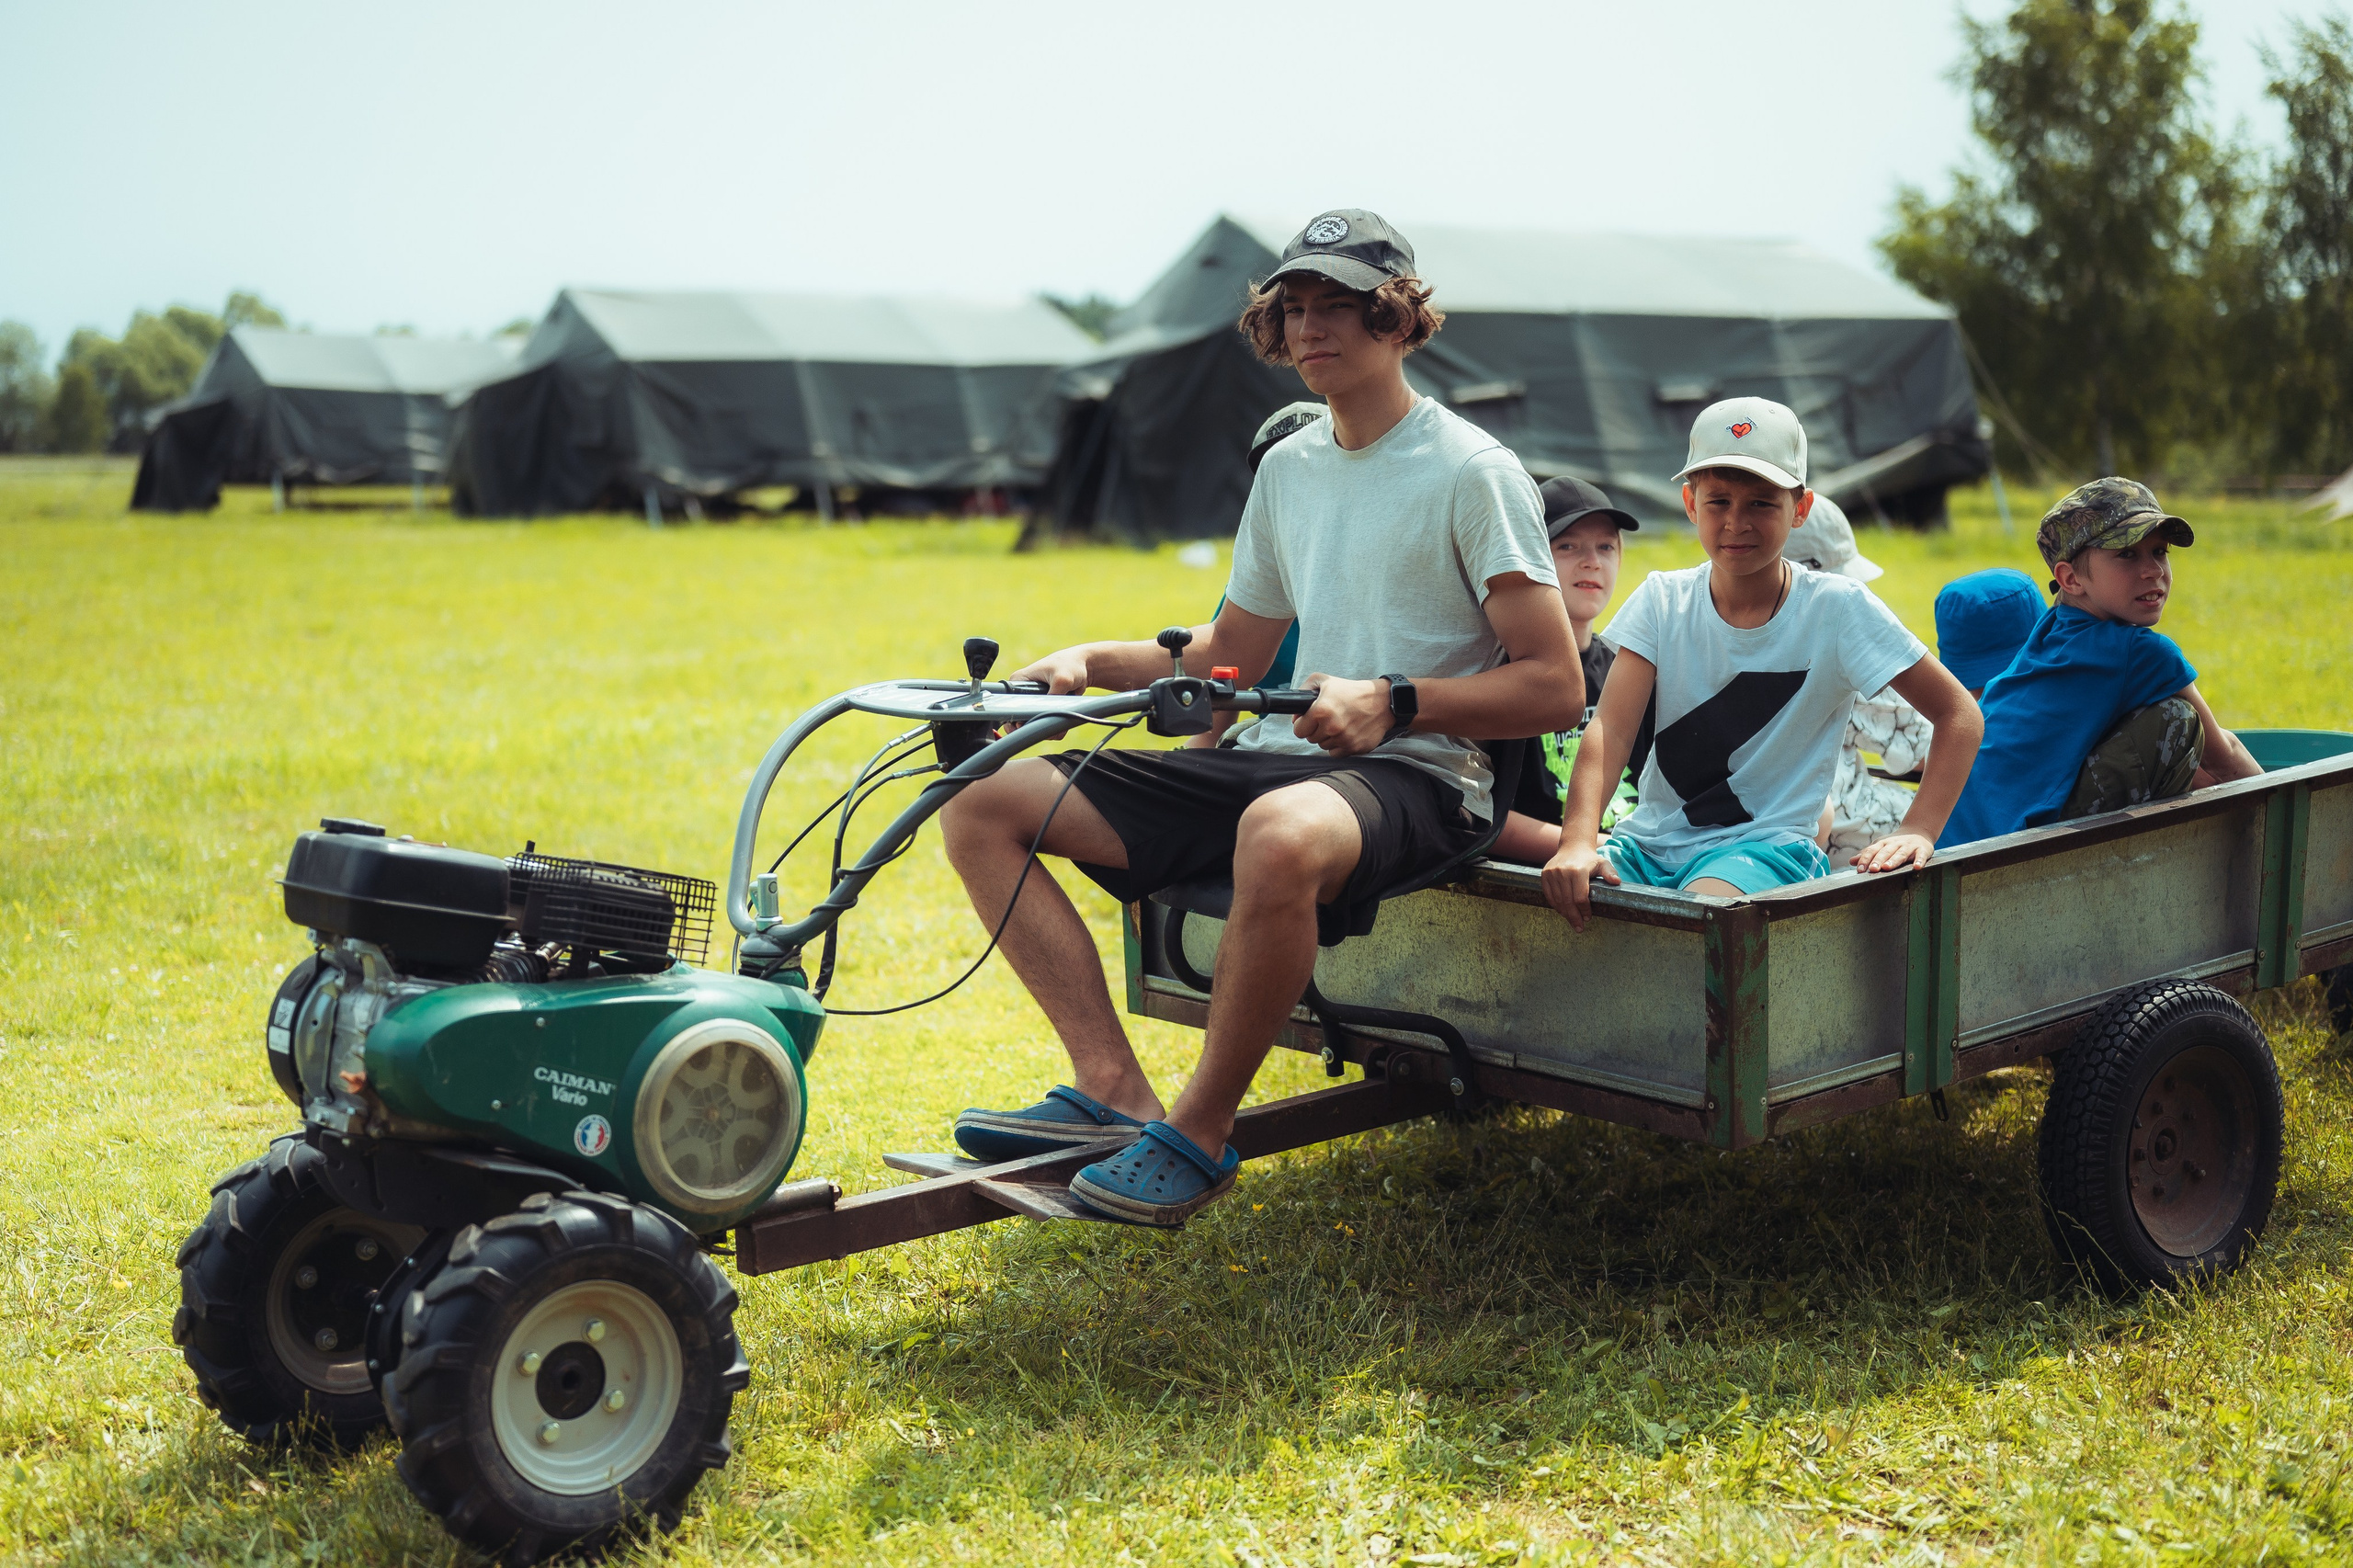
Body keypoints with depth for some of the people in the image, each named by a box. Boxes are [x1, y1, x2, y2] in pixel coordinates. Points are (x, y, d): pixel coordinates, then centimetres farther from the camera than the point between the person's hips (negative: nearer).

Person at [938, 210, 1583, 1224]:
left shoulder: (1473, 472, -3)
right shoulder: (1287, 468, 18)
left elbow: (1555, 688, -8)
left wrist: (1393, 702, -21)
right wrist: (1095, 662, 10)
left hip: (1414, 777, -7)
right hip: (1275, 759, 8)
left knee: (1281, 832, -45)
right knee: (982, 802, -5)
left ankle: (1199, 1131, -24)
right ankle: (1113, 1090, -14)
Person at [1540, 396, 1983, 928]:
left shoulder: (1837, 608, -5)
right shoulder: (1661, 600, 2)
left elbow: (1959, 715, -1)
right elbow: (1610, 728, -10)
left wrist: (1917, 831, -15)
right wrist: (1577, 843, -27)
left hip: (1765, 845, -3)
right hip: (1651, 840, 4)